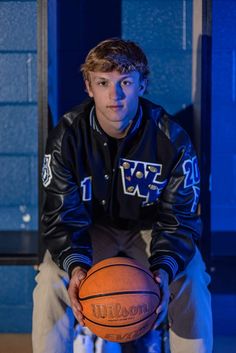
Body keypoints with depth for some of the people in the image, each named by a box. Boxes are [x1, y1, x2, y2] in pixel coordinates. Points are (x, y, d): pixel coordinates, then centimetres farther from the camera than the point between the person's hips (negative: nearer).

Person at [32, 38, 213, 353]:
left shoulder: (172, 139, -20)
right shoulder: (66, 137, -18)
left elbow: (180, 220, -17)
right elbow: (62, 215, -17)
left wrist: (164, 269, -38)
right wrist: (76, 264, -39)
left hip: (150, 228, 0)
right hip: (92, 228, 1)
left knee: (191, 282, -26)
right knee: (51, 281, -26)